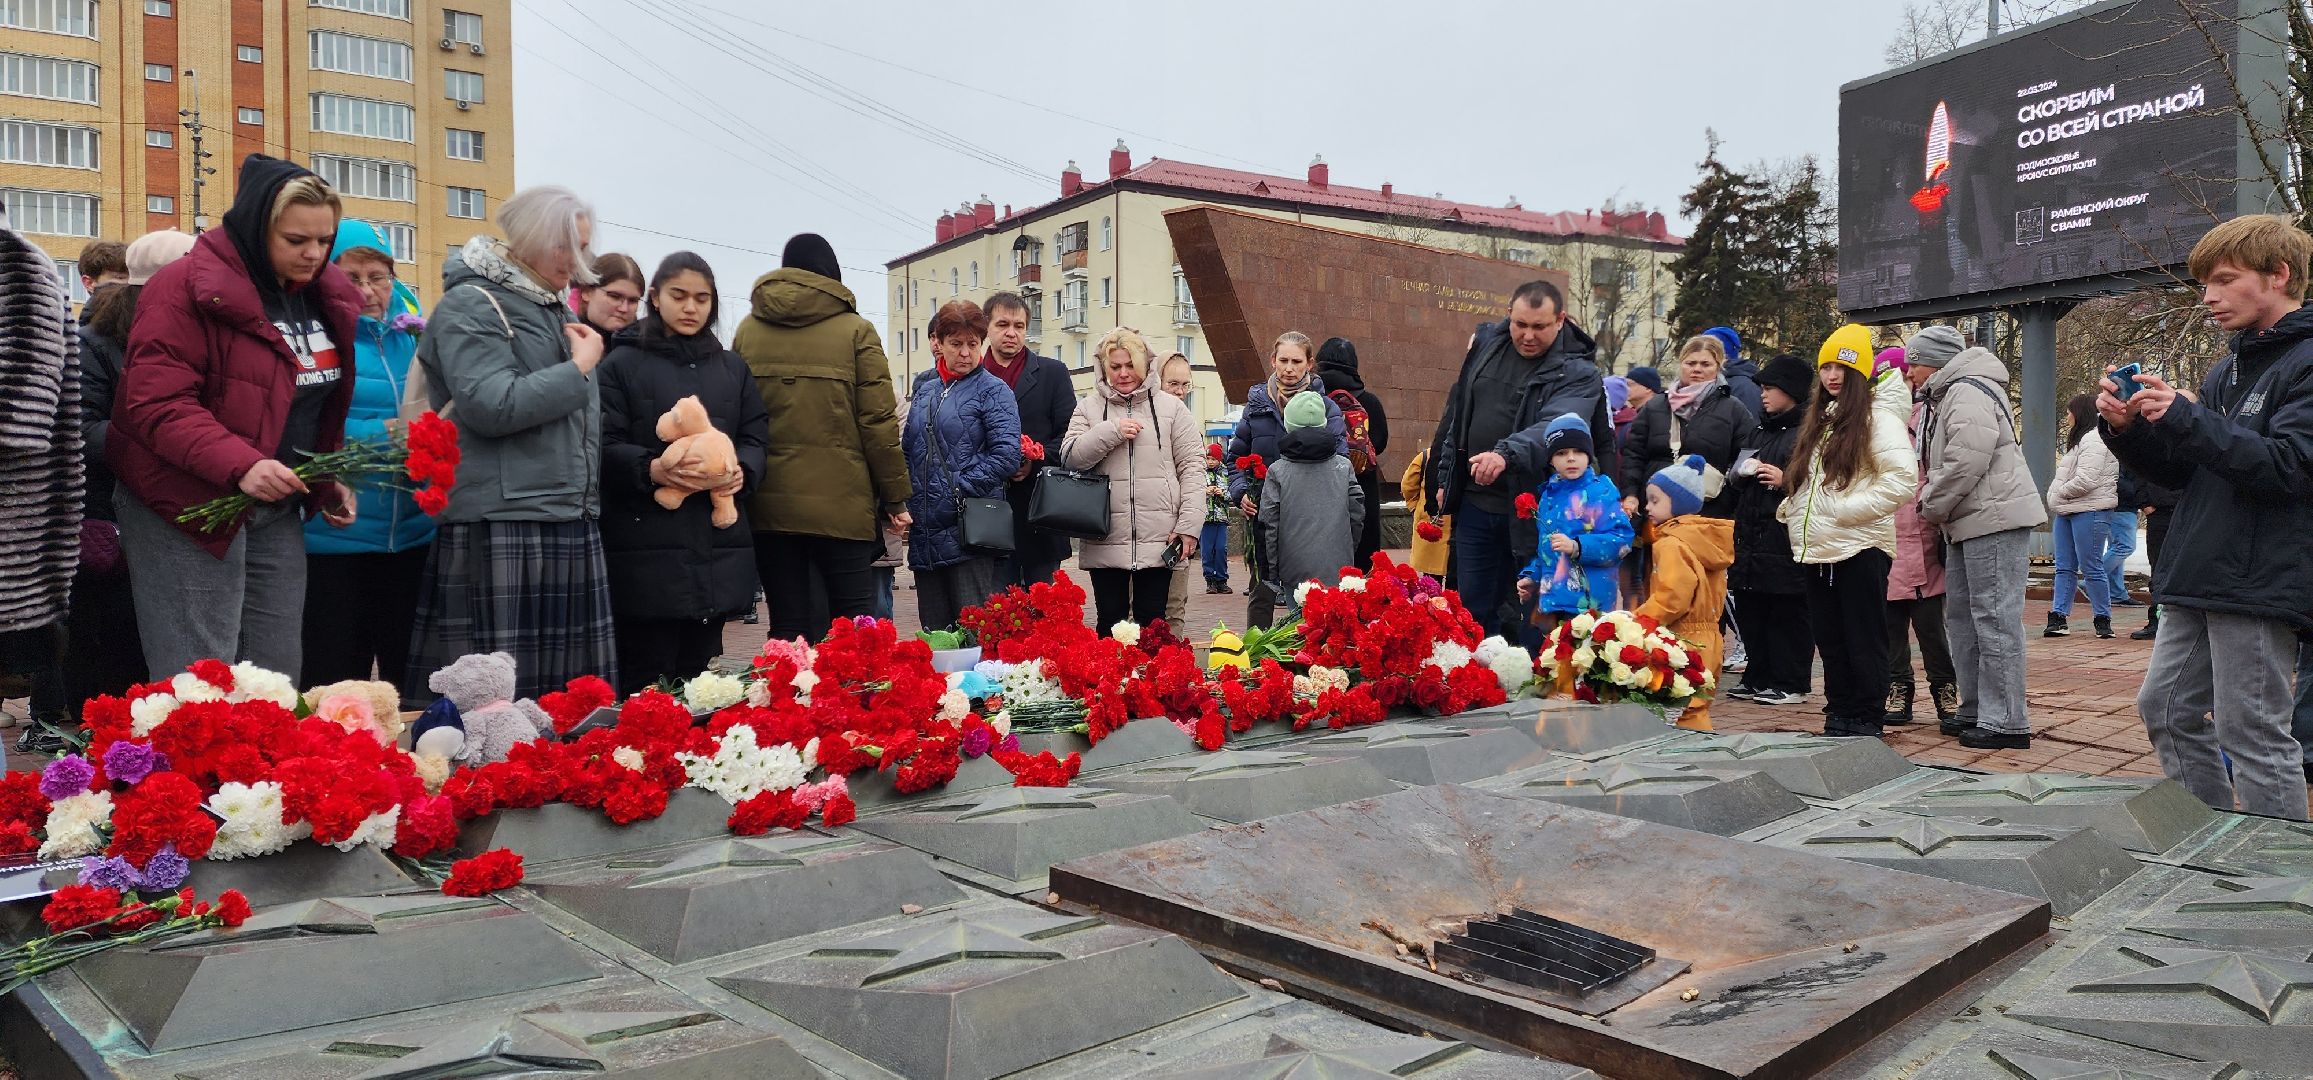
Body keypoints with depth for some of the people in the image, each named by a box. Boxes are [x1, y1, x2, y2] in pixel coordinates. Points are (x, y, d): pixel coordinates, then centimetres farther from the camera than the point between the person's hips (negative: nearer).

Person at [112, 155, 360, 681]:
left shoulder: (326, 296, 10)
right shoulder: (187, 288, -12)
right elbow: (156, 403, -20)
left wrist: (330, 481, 9)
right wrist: (238, 464, -33)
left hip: (278, 512, 7)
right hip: (188, 509, -7)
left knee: (277, 676, 10)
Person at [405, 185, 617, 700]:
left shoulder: (554, 307, 21)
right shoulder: (470, 305, -6)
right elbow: (493, 406, -20)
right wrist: (579, 369, -10)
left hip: (570, 521, 8)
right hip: (502, 523, -8)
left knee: (572, 686, 8)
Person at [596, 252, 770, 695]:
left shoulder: (732, 368, 18)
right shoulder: (623, 364, 4)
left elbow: (755, 439, 13)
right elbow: (606, 446, -5)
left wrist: (741, 471, -9)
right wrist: (652, 469, -24)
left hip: (717, 543, 4)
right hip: (648, 545, -4)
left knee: (699, 672, 9)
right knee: (647, 679, -4)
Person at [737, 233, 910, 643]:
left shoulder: (747, 329, 10)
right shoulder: (855, 330, 0)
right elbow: (878, 422, -4)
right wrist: (895, 498, 2)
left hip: (768, 503, 3)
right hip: (842, 503, -3)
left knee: (788, 628, 6)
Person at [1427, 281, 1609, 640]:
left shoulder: (1578, 373, -10)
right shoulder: (1486, 343, 6)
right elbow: (1456, 413, 16)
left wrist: (1506, 454, -46)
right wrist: (1446, 478, 16)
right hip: (1475, 503, 5)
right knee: (1473, 607, 12)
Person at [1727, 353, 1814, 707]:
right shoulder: (1759, 431, 19)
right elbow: (1737, 479, 27)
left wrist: (1786, 480, -21)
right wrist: (1738, 475, 6)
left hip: (1787, 540, -8)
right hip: (1752, 538, 8)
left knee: (1788, 614, -2)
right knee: (1750, 612, 12)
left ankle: (1790, 683, 7)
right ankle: (1759, 678, 22)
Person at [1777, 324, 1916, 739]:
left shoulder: (1876, 416, -7)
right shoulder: (1821, 419, 17)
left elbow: (1903, 476, -17)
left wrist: (1847, 509, -17)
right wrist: (1793, 510, 10)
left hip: (1859, 547, -7)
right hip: (1819, 550, 8)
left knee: (1864, 640, 0)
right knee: (1830, 640, 12)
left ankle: (1867, 720, 8)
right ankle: (1839, 716, 20)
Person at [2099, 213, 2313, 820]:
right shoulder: (2230, 369, 17)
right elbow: (2181, 471, 15)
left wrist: (2183, 417, -21)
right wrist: (2127, 429, -2)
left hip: (2259, 583, -9)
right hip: (2199, 577, 9)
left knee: (2252, 733, -4)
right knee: (2167, 710, 13)